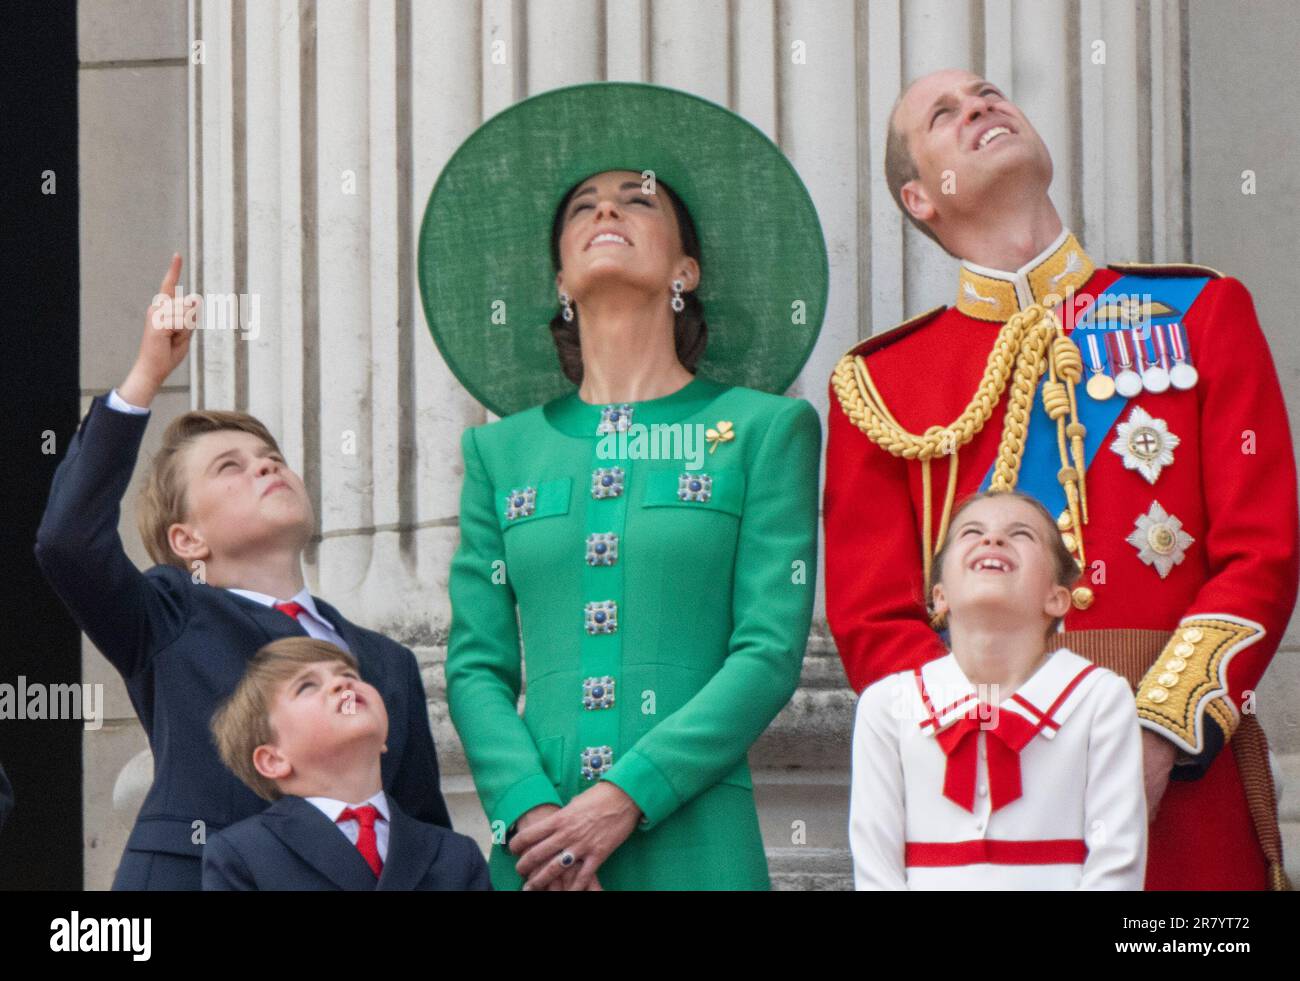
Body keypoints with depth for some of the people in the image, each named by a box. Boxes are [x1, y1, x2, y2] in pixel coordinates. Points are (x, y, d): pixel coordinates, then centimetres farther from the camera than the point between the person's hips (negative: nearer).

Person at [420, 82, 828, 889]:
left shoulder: (764, 429, 6)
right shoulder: (502, 450, 14)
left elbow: (771, 652, -3)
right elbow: (476, 664, 8)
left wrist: (626, 797, -13)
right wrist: (529, 809, -10)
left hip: (693, 841, -2)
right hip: (539, 851, 2)